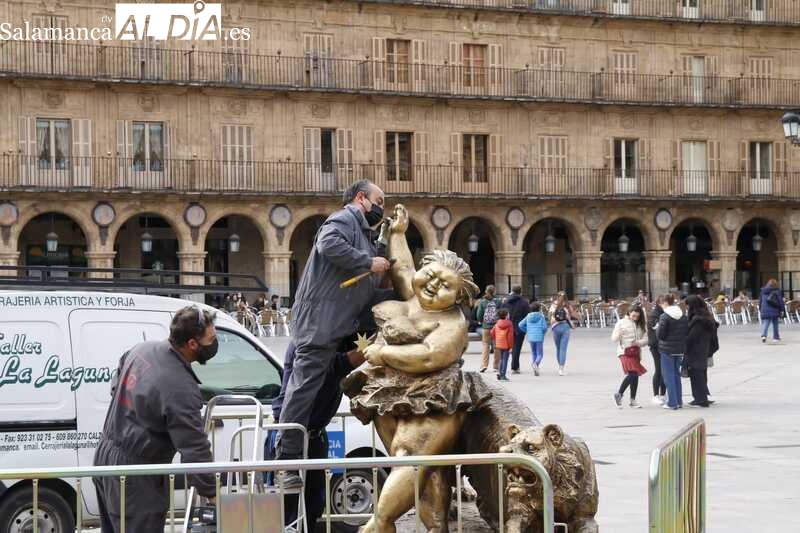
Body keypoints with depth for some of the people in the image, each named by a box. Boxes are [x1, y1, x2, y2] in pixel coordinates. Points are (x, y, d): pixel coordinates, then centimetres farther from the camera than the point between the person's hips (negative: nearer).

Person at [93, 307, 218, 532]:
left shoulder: (143, 348, -2)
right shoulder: (181, 389, -27)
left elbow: (116, 385, 19)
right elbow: (194, 449, -23)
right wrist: (212, 493, -16)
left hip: (105, 454, 9)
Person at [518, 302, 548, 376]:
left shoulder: (528, 317, 5)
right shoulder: (541, 316, -6)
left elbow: (520, 325, 3)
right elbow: (544, 327, -12)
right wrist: (544, 332, 9)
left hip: (531, 338, 4)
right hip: (539, 338, -4)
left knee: (533, 353, 16)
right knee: (540, 354, 3)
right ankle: (536, 363, -28)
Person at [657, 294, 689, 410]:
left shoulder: (664, 317, -14)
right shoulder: (683, 316, 5)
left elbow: (660, 334, -14)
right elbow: (687, 332, 6)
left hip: (667, 350, -6)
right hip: (680, 349, 6)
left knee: (669, 376, 0)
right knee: (677, 374, 17)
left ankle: (672, 403, 0)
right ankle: (679, 401, 20)